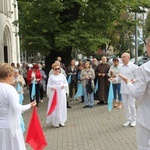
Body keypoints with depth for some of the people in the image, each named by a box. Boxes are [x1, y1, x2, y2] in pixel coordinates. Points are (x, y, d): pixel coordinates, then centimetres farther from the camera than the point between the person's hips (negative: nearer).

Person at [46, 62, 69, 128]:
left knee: (62, 107, 7)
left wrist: (64, 86, -10)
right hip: (54, 93, -3)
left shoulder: (62, 75, 7)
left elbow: (66, 83, 10)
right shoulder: (51, 76, 0)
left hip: (61, 93, 3)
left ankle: (61, 121, 19)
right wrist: (52, 87, -18)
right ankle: (55, 122, 6)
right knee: (55, 107, -2)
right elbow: (48, 85, 1)